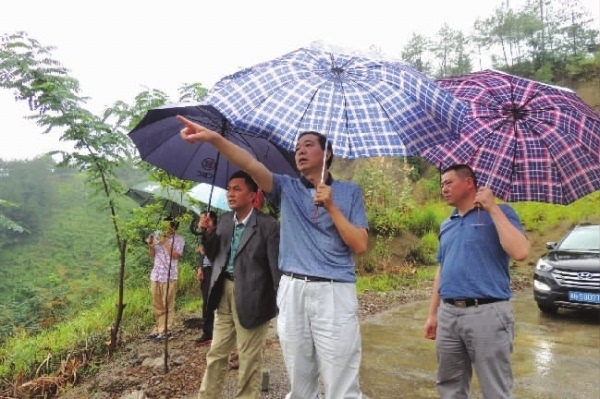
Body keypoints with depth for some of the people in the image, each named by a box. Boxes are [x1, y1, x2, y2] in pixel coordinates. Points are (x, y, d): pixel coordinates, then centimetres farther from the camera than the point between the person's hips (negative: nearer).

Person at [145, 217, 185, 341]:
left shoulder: (179, 239, -4)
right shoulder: (158, 235, 7)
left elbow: (176, 255, -15)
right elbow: (153, 255, 14)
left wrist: (165, 243, -16)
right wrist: (150, 245, -5)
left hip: (169, 276, -5)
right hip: (155, 275, 5)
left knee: (167, 305, 0)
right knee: (156, 305, 13)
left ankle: (166, 330, 7)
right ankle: (158, 328, 24)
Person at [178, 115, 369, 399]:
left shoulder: (349, 192, 7)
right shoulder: (287, 189, 9)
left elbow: (360, 245, -1)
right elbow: (252, 165, -9)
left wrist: (331, 206, -9)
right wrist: (214, 138, -24)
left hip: (334, 292, -2)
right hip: (292, 291, 2)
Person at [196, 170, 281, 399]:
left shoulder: (268, 225, -13)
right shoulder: (224, 220, 7)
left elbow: (277, 268, -13)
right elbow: (214, 257, 12)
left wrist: (283, 306, -13)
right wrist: (207, 233, -5)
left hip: (250, 299, -6)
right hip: (224, 294, 6)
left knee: (249, 359, 10)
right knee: (216, 354, 19)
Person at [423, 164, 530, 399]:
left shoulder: (498, 215, -1)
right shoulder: (446, 225, 16)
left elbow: (520, 252, -18)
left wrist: (492, 208, -15)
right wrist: (433, 314, 17)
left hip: (487, 313, -6)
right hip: (448, 314, 6)